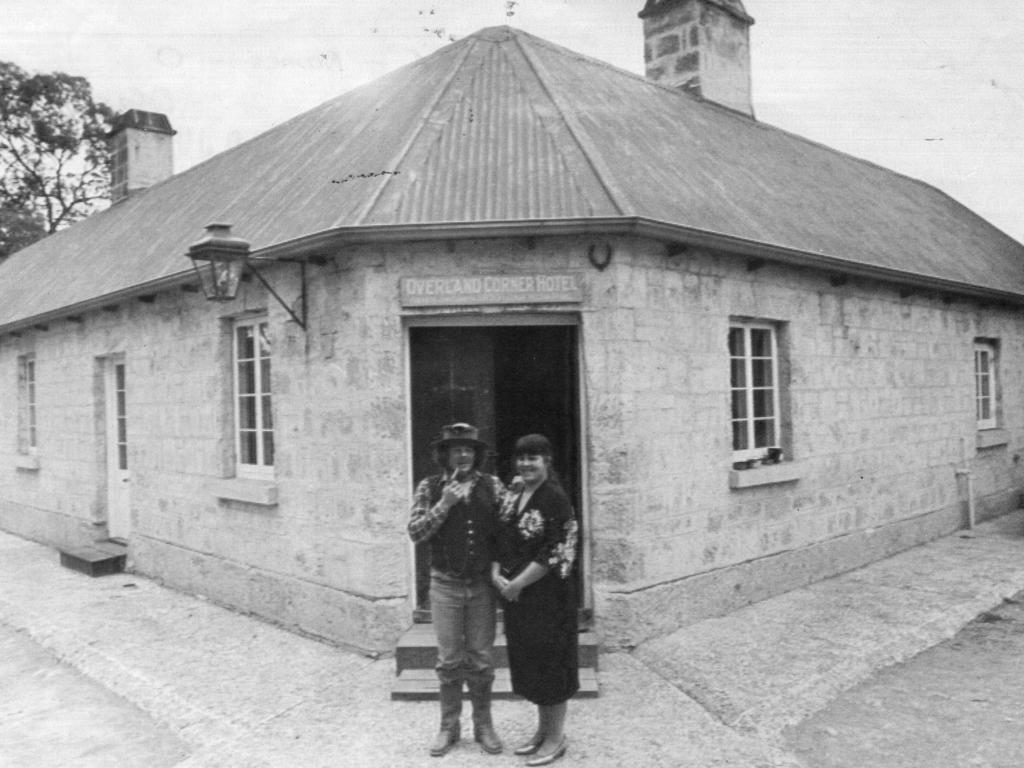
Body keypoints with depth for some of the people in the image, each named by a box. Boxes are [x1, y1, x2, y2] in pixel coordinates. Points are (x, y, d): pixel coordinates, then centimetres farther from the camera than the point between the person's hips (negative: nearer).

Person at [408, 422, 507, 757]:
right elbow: (415, 532, -8)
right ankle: (449, 727, 24)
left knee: (482, 660, 9)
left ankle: (483, 724, 26)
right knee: (449, 660, 8)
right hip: (445, 585, 0)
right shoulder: (429, 487, -1)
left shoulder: (491, 485, -1)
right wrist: (445, 503, -17)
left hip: (482, 585, 1)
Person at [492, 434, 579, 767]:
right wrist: (496, 574, -4)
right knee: (528, 660, 15)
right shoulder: (512, 496, 9)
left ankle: (556, 737, 19)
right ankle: (543, 730, 31)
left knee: (549, 661, 3)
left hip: (546, 593, -7)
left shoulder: (555, 498, -14)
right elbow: (499, 539, 12)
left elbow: (554, 553, -19)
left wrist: (518, 584, -16)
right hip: (514, 594, 7)